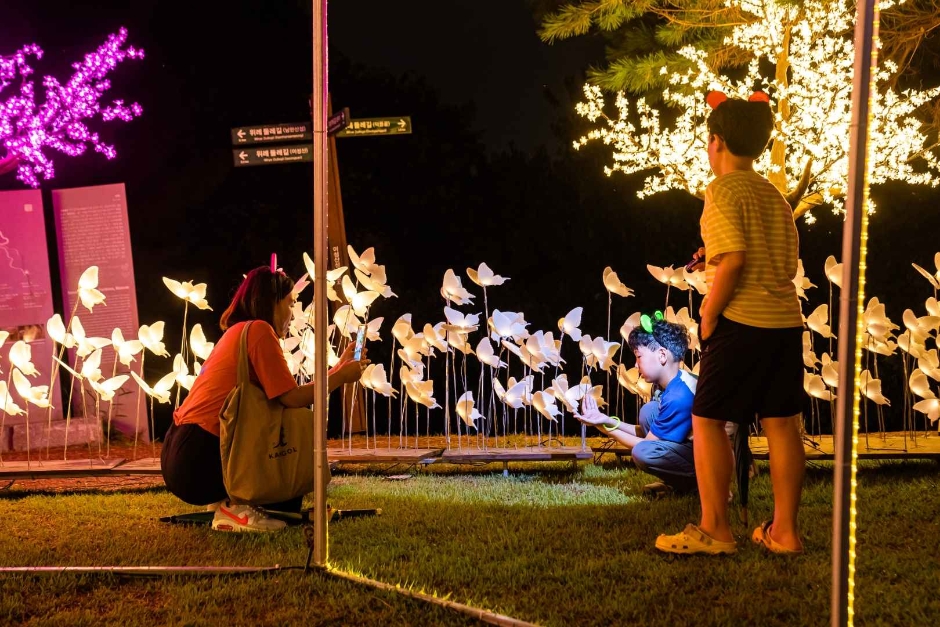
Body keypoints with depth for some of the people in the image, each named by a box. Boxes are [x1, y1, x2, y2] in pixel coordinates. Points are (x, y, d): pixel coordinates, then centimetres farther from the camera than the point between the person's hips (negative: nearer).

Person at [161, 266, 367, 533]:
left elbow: (285, 393, 16)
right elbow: (292, 398, -16)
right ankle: (234, 508, -5)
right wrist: (341, 377, -1)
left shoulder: (240, 332, 19)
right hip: (198, 460, -10)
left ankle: (227, 498, 13)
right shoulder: (258, 329, -10)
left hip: (184, 454, 10)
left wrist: (339, 367, 20)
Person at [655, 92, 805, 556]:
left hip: (742, 322, -8)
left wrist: (707, 316, -10)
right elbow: (788, 260, 15)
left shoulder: (723, 190, -8)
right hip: (786, 320, 8)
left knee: (707, 420, 1)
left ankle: (714, 530, 3)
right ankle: (784, 530, 14)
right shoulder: (773, 194, 15)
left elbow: (733, 259, -19)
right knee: (781, 423, 9)